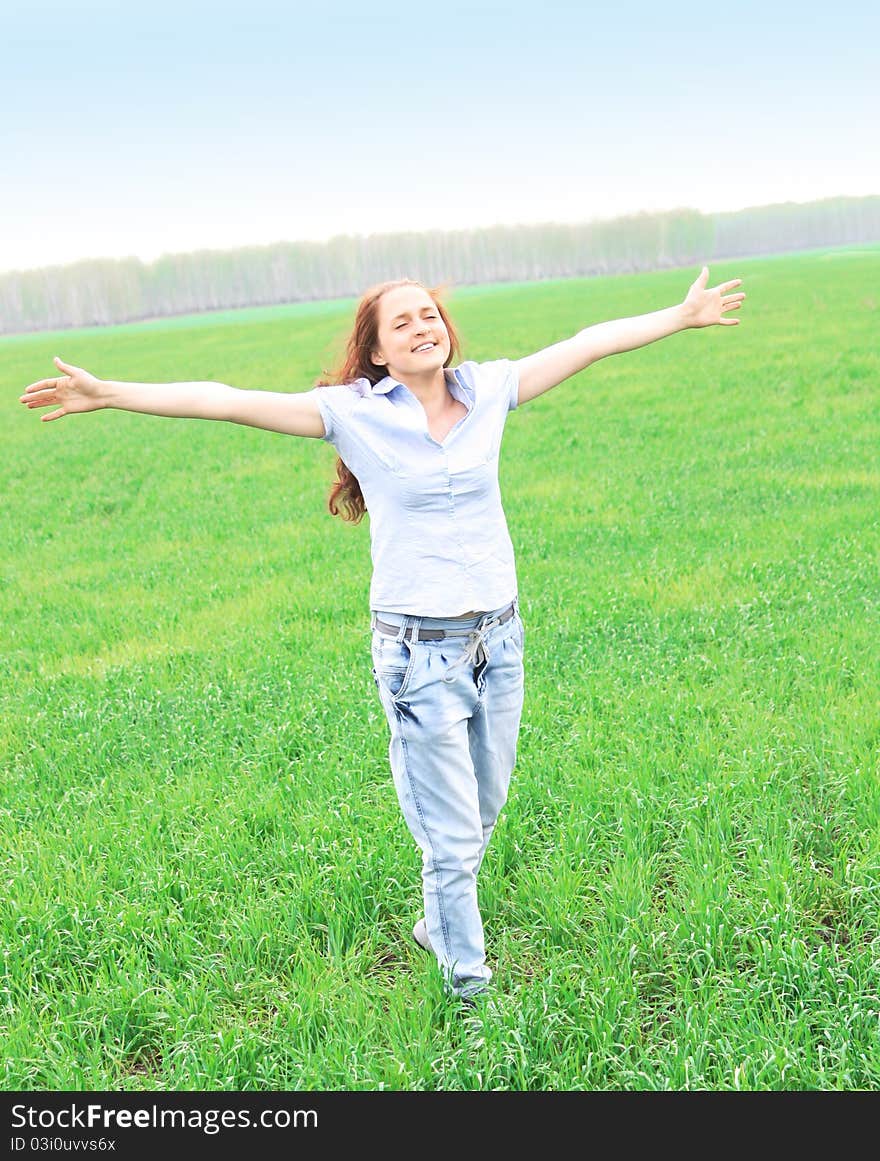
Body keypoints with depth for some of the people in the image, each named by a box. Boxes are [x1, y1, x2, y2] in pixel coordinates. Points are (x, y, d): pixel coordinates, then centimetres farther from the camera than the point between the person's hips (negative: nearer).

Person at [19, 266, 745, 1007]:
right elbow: (225, 402, -10)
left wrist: (682, 317, 14)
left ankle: (441, 925, 45)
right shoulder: (353, 412, -7)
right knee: (452, 835, 3)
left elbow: (589, 343, 9)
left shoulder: (488, 390, 2)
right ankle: (469, 986, 23)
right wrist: (107, 394, -14)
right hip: (420, 650, -4)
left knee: (485, 809, 19)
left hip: (500, 637, 5)